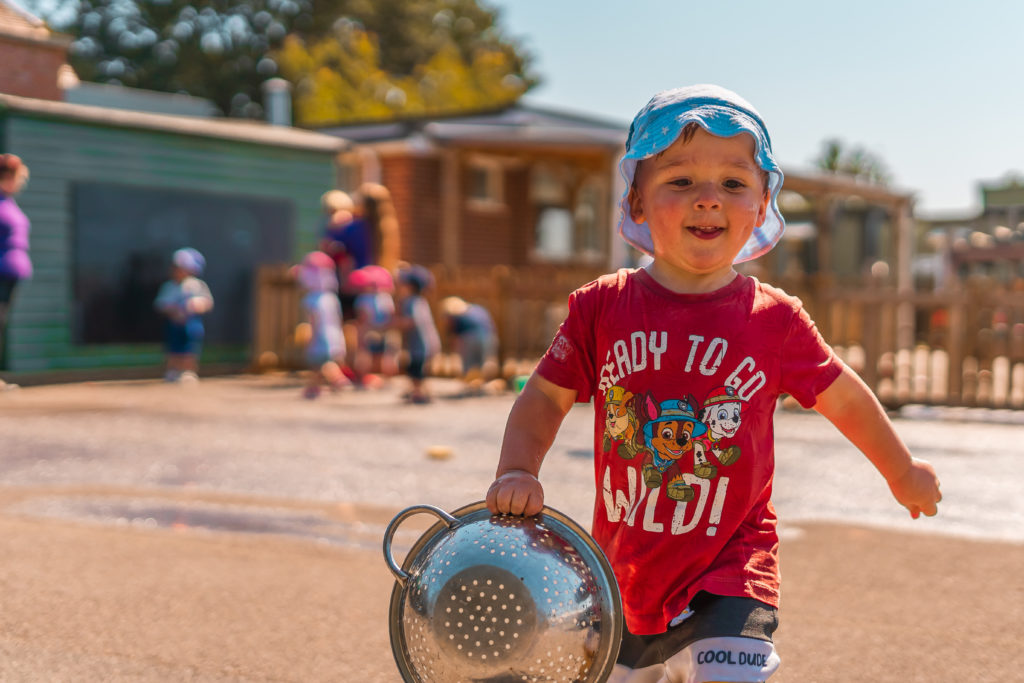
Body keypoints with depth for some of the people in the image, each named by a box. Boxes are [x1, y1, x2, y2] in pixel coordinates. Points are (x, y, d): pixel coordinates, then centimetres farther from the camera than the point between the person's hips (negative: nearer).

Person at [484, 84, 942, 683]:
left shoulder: (775, 319, -7)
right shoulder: (601, 307, -6)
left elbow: (845, 397, 8)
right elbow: (547, 396, 4)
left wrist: (902, 471, 22)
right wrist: (516, 474, -13)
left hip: (730, 574, -2)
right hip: (622, 575, 2)